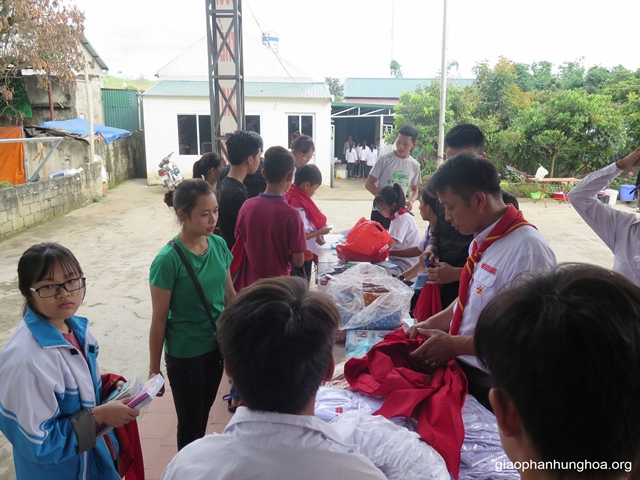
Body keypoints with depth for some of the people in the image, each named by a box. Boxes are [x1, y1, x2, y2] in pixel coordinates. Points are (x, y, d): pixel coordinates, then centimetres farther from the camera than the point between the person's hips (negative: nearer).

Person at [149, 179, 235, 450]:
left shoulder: (219, 245, -6)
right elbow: (159, 318, -14)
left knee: (204, 412, 24)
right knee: (190, 423, 14)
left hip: (216, 345, 5)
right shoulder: (168, 260, -22)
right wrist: (154, 369, -6)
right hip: (185, 354, -5)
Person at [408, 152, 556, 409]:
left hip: (491, 390, -7)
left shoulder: (527, 250, -25)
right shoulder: (482, 241, 2)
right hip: (463, 370, 8)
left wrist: (454, 345, -20)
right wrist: (433, 323, 3)